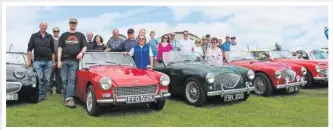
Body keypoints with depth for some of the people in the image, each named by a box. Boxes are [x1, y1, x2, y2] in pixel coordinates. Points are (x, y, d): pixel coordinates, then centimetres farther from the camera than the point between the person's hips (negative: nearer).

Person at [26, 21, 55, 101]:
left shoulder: (50, 37, 10)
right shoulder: (34, 36, 6)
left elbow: (53, 50, 12)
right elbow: (29, 49, 4)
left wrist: (53, 61, 6)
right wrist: (29, 61, -2)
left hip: (48, 61, 2)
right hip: (37, 61, -2)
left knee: (47, 80, 4)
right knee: (39, 79, -7)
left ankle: (43, 94, 14)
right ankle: (39, 95, 0)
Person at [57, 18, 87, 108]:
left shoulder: (80, 35, 12)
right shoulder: (64, 35, 14)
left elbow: (85, 46, 9)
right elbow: (60, 48, 9)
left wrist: (81, 53, -13)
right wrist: (59, 60, 0)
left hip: (74, 61, -2)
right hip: (64, 61, 2)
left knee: (71, 80, -10)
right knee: (64, 80, 2)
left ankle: (69, 99, -16)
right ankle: (66, 97, 13)